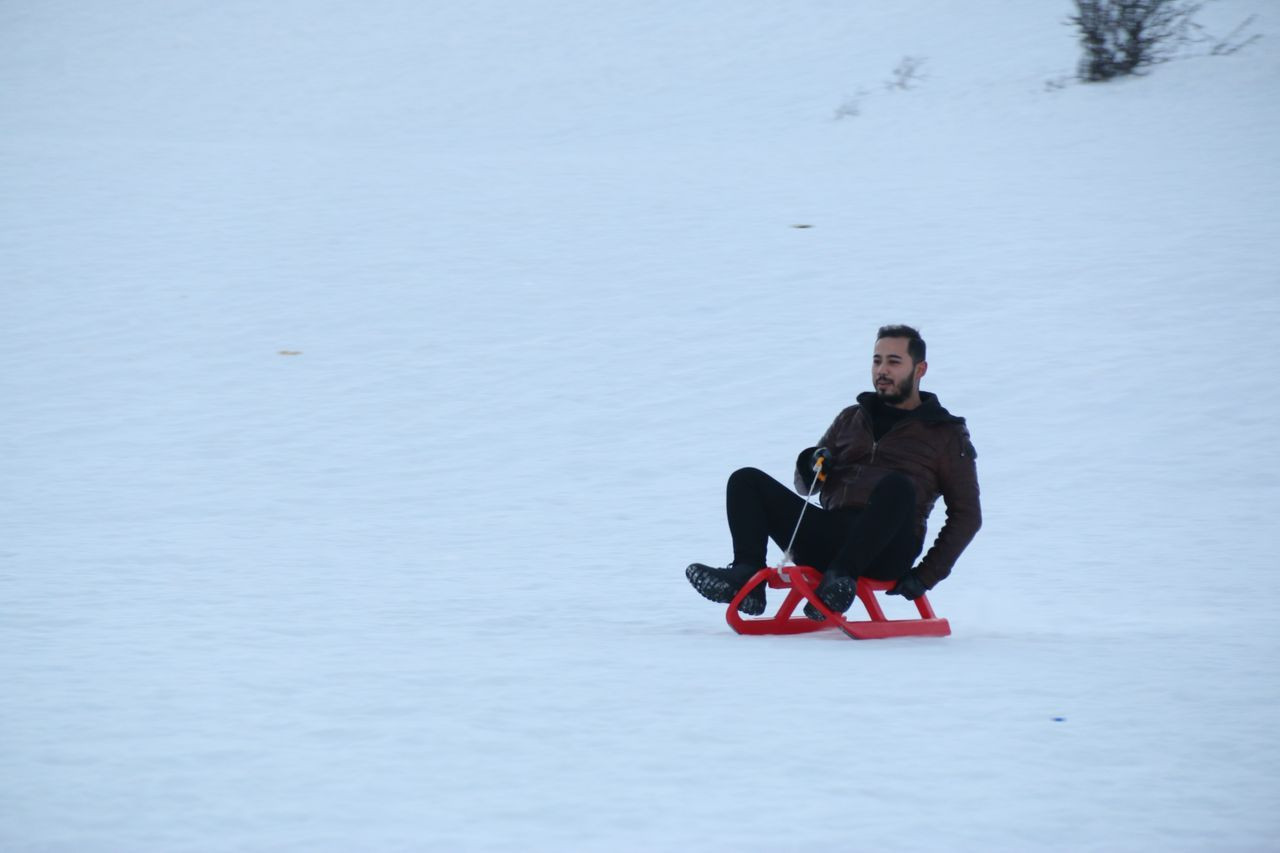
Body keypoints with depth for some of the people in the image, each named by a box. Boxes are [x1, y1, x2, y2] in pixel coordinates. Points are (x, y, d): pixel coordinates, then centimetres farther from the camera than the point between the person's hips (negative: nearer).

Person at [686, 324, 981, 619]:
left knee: (897, 485, -35)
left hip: (886, 552, -5)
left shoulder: (946, 435, 13)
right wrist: (812, 465, 0)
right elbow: (807, 486, 26)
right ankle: (747, 578, -28)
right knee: (747, 481, -7)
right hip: (829, 538, 5)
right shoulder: (851, 419, 26)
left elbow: (967, 516, 8)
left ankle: (840, 579, -40)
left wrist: (927, 575, -5)